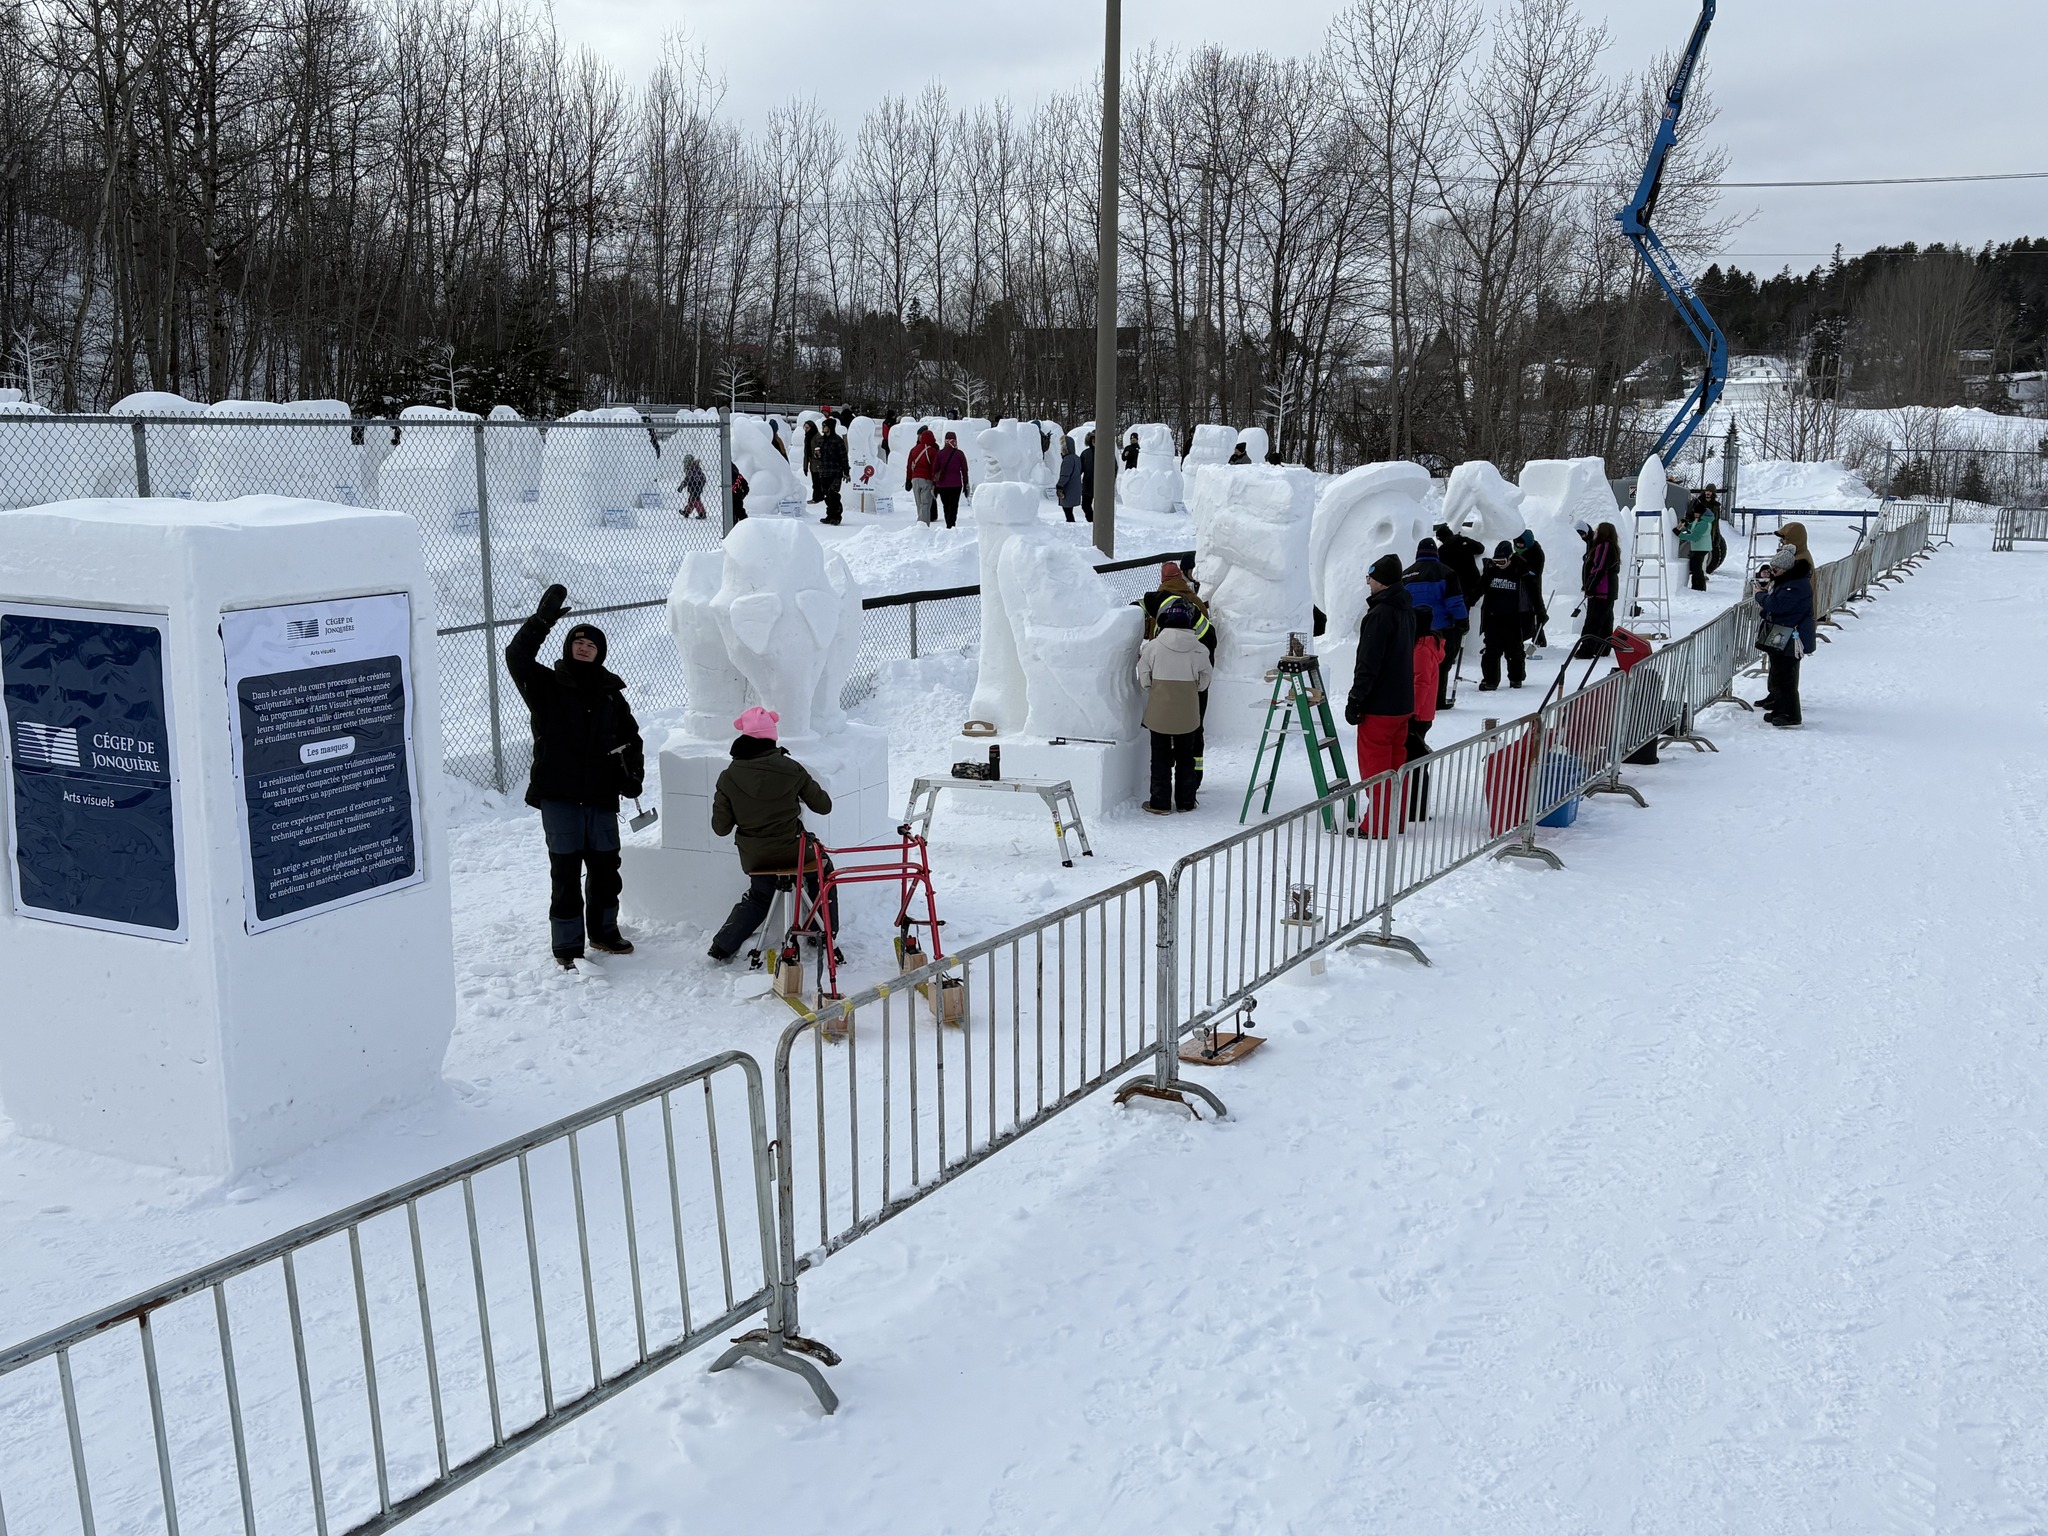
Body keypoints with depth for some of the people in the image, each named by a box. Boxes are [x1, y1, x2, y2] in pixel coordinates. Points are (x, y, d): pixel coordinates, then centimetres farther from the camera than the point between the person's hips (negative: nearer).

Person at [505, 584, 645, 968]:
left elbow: (630, 738, 18)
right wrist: (543, 619, -23)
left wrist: (633, 774, 2)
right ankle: (567, 947, 6)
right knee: (566, 872, -2)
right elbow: (517, 657, -15)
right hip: (559, 796, -4)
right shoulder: (547, 687, 1)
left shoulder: (611, 694, 11)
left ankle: (603, 931, 32)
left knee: (606, 867, 13)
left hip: (601, 796, 4)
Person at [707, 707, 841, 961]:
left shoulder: (729, 778, -10)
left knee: (759, 898, 31)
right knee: (822, 869, 30)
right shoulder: (791, 769, -11)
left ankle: (722, 946, 23)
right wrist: (806, 788, 19)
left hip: (754, 858, 2)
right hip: (793, 851, -2)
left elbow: (721, 828, -5)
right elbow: (824, 806, -1)